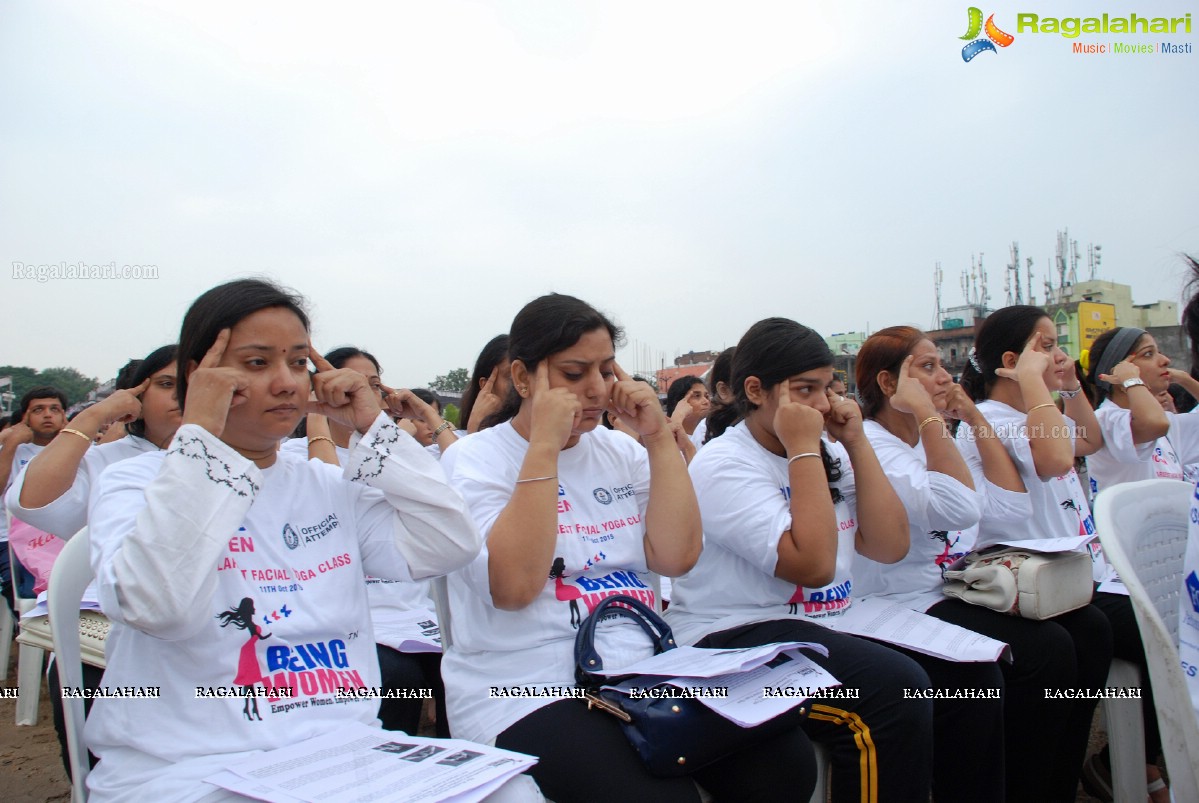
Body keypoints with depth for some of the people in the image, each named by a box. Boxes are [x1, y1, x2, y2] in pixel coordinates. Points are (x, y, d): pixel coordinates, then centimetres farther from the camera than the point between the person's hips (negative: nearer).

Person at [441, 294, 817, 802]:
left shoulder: (620, 451, 11)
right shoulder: (474, 460, -4)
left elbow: (677, 557, -1)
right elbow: (514, 586, -20)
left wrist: (658, 436, -5)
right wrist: (544, 443, -21)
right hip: (527, 691, -5)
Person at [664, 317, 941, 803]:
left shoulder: (829, 456, 10)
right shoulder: (724, 465, -13)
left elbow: (890, 546, 0)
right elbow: (813, 564, -23)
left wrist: (855, 444, -3)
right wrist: (803, 448, -19)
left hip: (826, 629, 8)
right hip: (734, 641, -7)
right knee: (896, 691, -26)